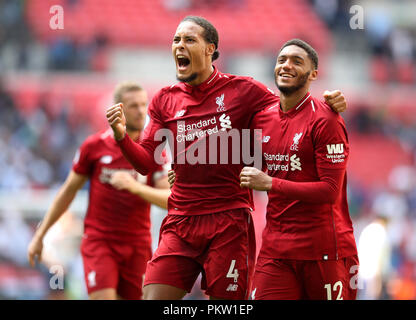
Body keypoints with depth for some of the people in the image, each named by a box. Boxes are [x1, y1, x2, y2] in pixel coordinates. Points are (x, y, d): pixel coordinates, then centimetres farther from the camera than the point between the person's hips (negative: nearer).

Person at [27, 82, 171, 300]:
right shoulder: (94, 146, 0)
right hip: (98, 239, -2)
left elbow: (170, 200, -6)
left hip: (137, 244, 2)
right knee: (103, 298, -18)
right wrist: (40, 235, 12)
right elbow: (69, 190, 10)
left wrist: (135, 186, -25)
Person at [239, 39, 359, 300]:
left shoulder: (324, 119, -9)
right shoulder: (262, 118, 11)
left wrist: (269, 183, -17)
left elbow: (330, 191, -16)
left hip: (323, 249, -5)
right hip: (275, 248, 5)